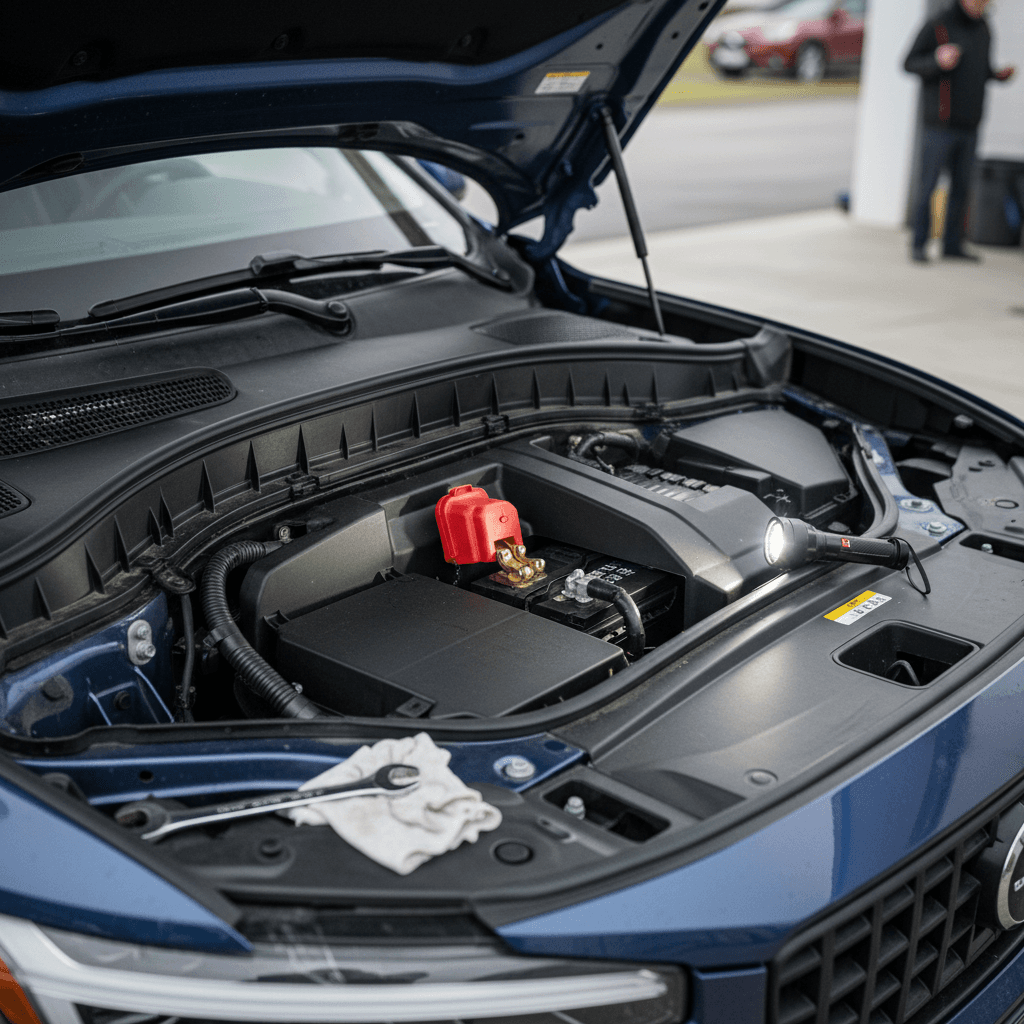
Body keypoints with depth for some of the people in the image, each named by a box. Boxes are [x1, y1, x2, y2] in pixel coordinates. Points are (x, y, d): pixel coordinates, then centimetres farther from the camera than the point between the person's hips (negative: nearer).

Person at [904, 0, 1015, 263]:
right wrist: (938, 61, -23)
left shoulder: (983, 29, 15)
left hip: (969, 125, 6)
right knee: (928, 184, -4)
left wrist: (998, 74, 6)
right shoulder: (938, 26, -5)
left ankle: (953, 244, 13)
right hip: (939, 124, -6)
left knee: (961, 186, 7)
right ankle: (918, 244, 4)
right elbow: (909, 63, -6)